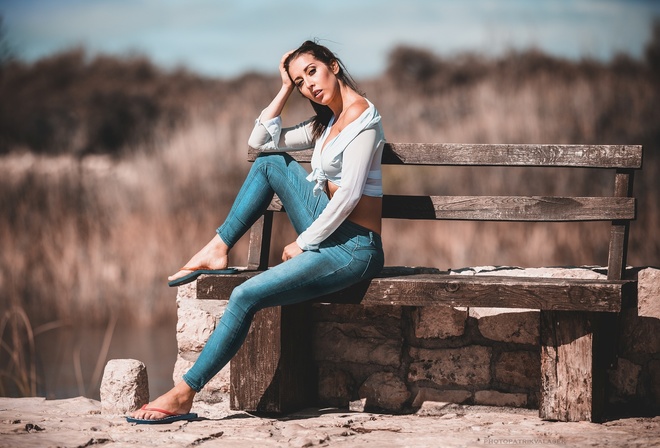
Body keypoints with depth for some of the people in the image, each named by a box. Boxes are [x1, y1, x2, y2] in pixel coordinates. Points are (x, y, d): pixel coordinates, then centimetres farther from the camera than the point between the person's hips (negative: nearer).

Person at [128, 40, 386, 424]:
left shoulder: (361, 116, -13)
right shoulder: (328, 122, 17)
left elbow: (348, 194, -20)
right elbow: (261, 140, 18)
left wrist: (302, 243, -13)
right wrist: (286, 89, 11)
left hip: (354, 248, -9)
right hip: (327, 231, 9)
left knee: (246, 296, -21)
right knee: (270, 162, 9)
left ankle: (184, 395, -14)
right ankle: (217, 251, 7)